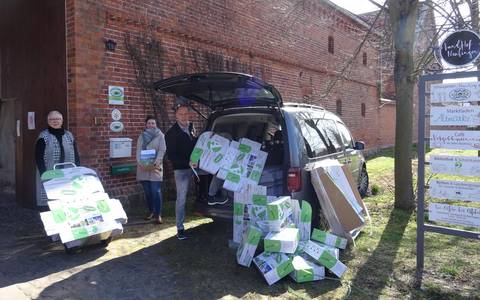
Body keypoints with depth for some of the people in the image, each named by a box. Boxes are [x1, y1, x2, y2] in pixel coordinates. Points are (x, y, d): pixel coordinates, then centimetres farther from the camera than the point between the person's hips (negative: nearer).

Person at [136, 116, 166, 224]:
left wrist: (155, 163, -20)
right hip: (143, 168, 4)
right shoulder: (141, 136, 12)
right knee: (147, 192, 8)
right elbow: (138, 151, 5)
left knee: (156, 192, -8)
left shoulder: (160, 135, 3)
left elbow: (162, 150, -7)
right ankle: (151, 212, 21)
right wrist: (140, 163, -12)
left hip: (155, 168, -3)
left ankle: (158, 215, -4)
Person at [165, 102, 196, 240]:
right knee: (181, 199, -2)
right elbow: (171, 155, -15)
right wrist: (188, 163, -25)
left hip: (195, 165, 5)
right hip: (181, 169, -5)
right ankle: (180, 229, 7)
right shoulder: (171, 133, -11)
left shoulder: (191, 127, 4)